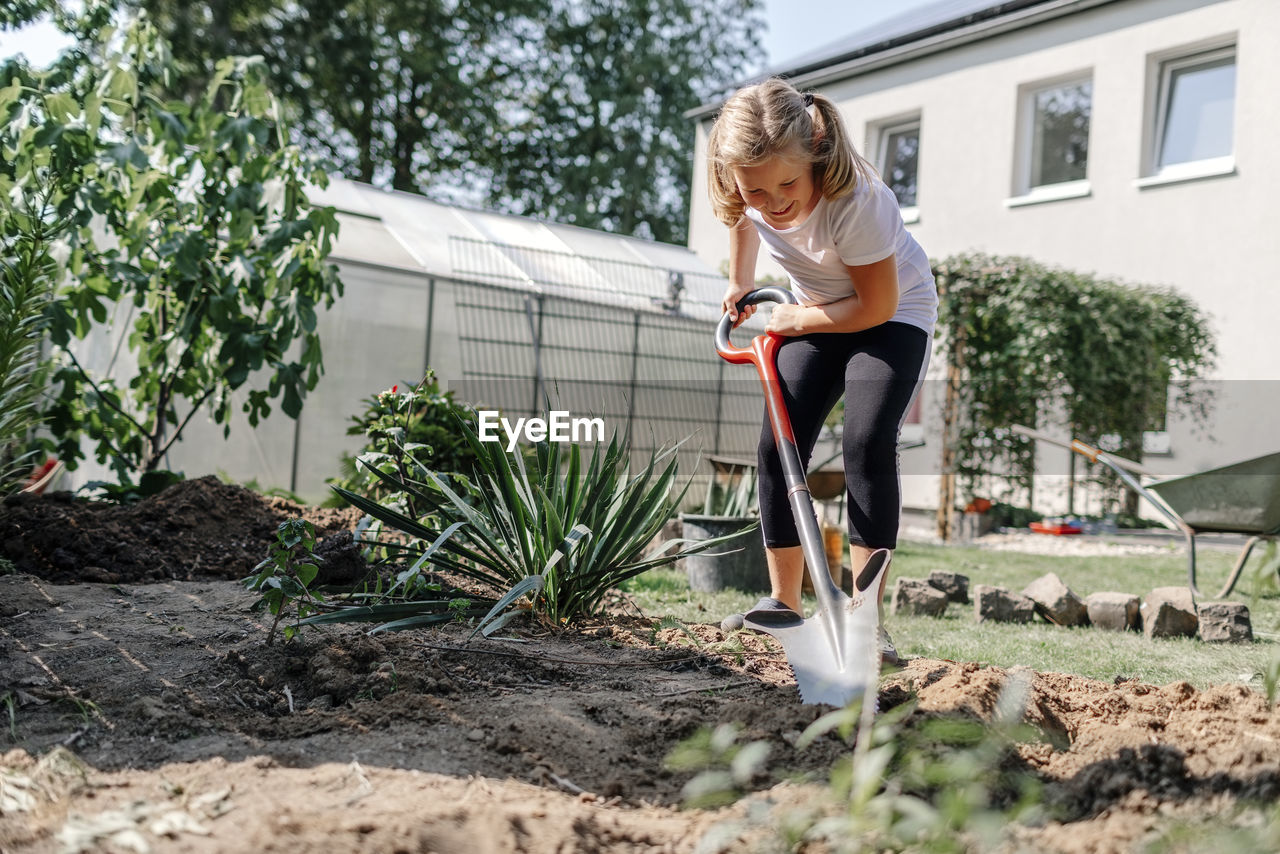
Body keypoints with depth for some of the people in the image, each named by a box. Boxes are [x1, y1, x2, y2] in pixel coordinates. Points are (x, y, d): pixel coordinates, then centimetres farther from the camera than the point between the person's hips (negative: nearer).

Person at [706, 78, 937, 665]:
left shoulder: (856, 200, -36)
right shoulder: (752, 190, -20)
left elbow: (878, 305, -27)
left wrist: (794, 319, -17)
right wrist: (741, 284, 7)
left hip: (896, 314, -5)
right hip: (817, 317, 6)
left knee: (866, 445, -24)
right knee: (778, 446, -6)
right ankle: (783, 603, 5)